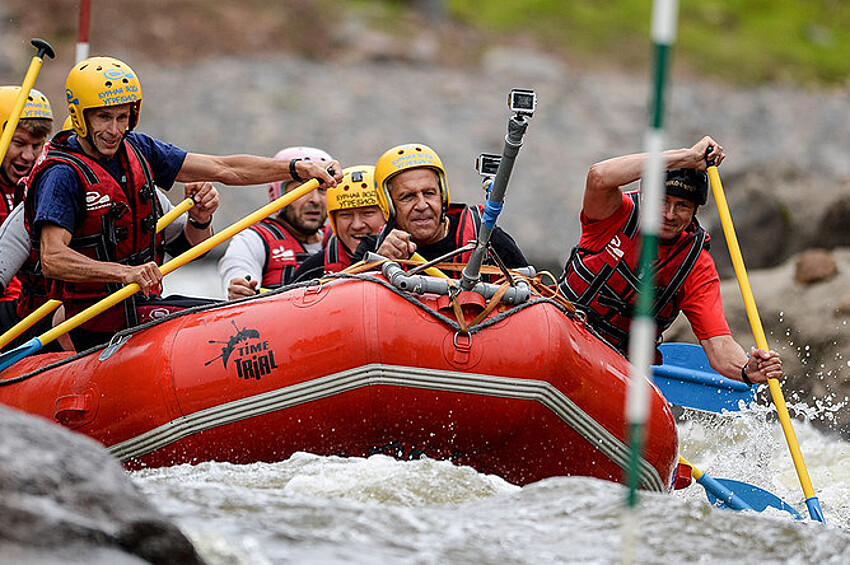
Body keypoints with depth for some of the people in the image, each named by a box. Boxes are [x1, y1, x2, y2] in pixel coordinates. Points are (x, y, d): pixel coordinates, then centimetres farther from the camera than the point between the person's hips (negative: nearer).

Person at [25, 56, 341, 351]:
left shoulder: (137, 151, 6)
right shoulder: (63, 176, -16)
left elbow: (223, 169, 9)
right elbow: (52, 258, -29)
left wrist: (300, 169, 1)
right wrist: (125, 272, -41)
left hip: (143, 308, 8)